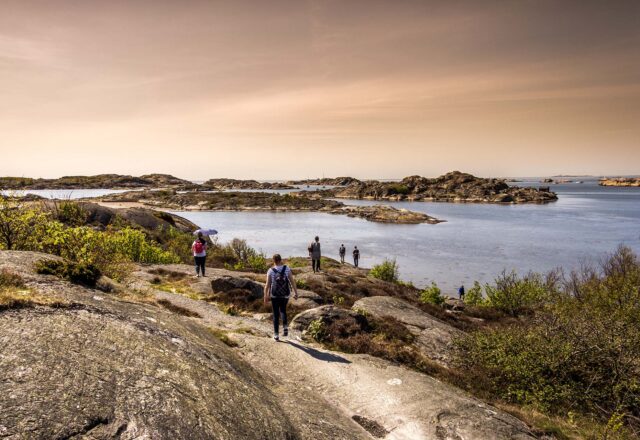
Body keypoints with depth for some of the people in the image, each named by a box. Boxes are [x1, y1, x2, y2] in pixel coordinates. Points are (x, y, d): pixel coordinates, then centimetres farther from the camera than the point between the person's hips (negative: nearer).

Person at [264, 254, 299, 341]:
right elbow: (292, 281, -10)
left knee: (276, 315, 11)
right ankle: (285, 327, 9)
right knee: (283, 310, 27)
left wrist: (265, 297, -1)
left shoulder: (270, 271, -11)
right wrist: (296, 292, -2)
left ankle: (276, 335, 11)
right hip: (285, 295, 1)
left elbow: (267, 285, -11)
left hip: (275, 296, -1)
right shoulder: (287, 269, -8)